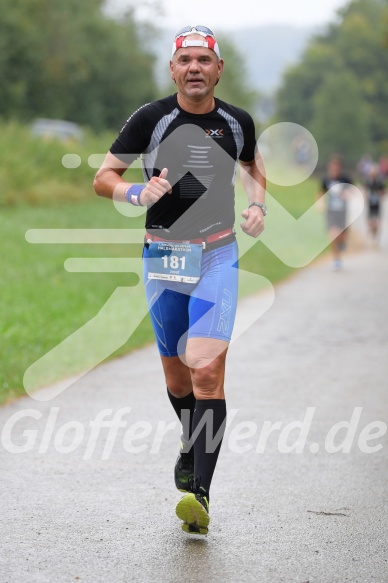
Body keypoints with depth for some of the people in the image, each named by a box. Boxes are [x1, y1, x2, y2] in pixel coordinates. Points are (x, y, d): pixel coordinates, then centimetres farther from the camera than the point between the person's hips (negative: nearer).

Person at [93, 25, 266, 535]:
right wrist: (137, 193, -20)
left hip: (219, 256, 0)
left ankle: (200, 493, -17)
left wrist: (257, 206, 8)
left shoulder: (237, 122, 3)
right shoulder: (151, 119, -4)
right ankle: (192, 445, 43)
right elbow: (103, 177, 0)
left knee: (207, 369, -16)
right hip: (164, 256, 1)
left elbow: (252, 163, 26)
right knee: (176, 373, 12)